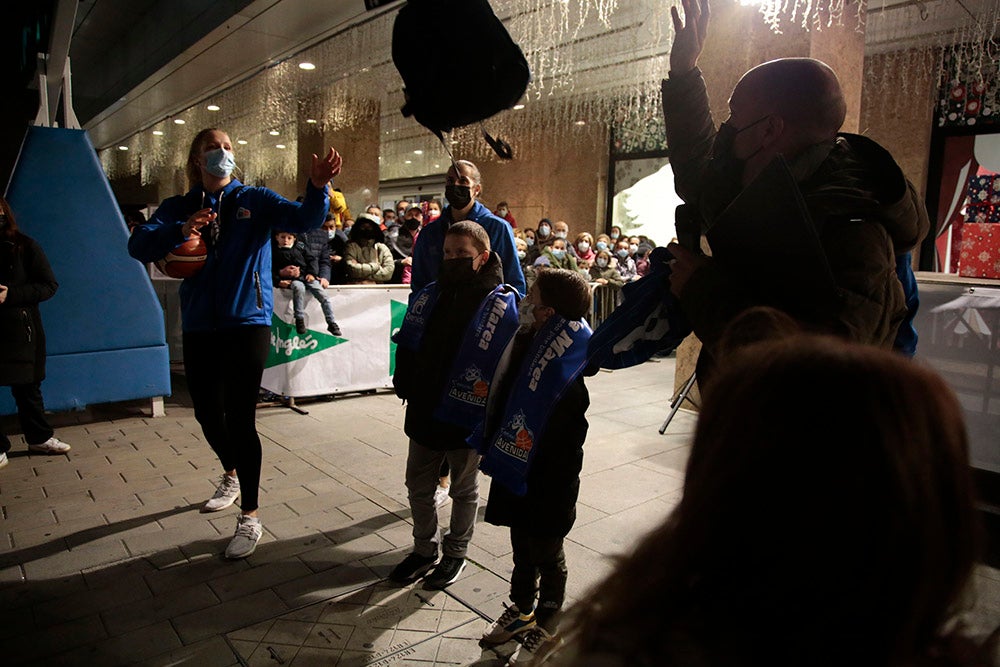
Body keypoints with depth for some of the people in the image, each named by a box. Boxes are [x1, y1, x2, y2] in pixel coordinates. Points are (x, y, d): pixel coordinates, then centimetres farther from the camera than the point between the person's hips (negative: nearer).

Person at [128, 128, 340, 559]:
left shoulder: (254, 200, 2)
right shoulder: (179, 208, 7)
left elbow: (304, 219, -14)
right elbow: (139, 245, -8)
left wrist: (317, 188, -34)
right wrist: (181, 232, -26)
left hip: (247, 323, -4)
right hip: (199, 326, 4)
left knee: (240, 418, -6)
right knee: (207, 412, 15)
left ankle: (250, 517, 6)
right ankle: (232, 475, 44)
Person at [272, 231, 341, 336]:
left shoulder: (301, 246, 14)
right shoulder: (273, 251, 10)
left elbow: (311, 260, 14)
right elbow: (270, 270, 8)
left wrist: (311, 273, -1)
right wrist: (279, 281, -8)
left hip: (306, 276, 3)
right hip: (290, 280, -3)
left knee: (322, 294, -17)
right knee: (299, 287, -38)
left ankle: (331, 322, -11)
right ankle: (299, 319, -34)